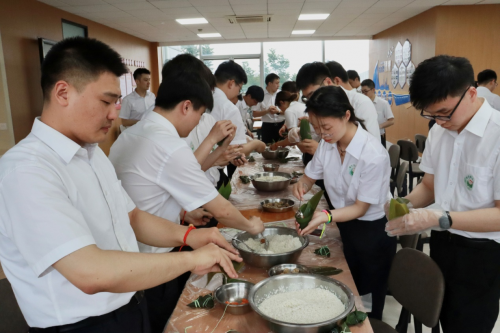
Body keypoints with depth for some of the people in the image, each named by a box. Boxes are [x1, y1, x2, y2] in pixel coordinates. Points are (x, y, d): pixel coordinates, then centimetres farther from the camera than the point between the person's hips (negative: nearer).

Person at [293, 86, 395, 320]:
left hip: (372, 233, -5)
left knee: (367, 305, 11)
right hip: (343, 227, 6)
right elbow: (309, 177, 6)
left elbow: (361, 207, -20)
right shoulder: (327, 145, -8)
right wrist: (301, 185, -18)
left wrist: (326, 217, -35)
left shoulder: (374, 156, -27)